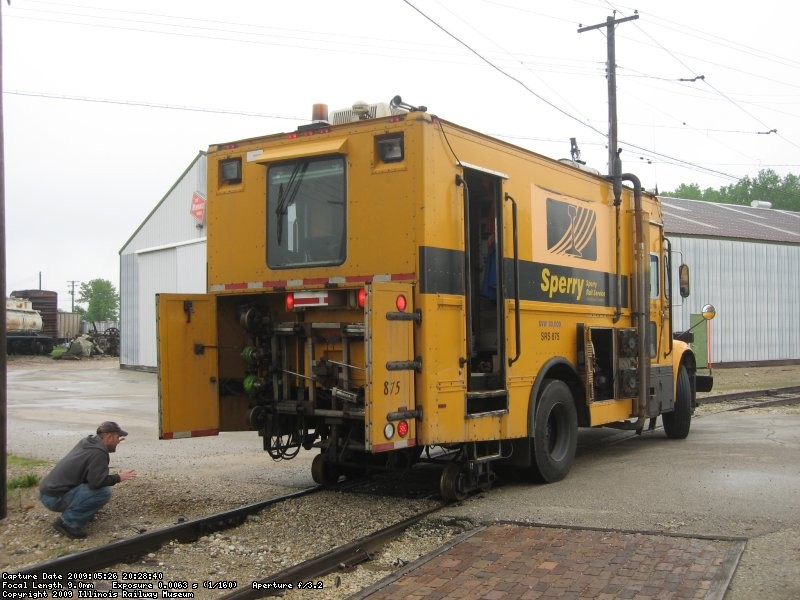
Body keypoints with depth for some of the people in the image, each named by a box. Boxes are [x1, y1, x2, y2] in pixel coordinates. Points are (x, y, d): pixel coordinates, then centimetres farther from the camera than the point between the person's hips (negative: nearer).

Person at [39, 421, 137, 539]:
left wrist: (114, 443, 35)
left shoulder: (86, 441, 11)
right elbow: (96, 482, -27)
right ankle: (68, 522, -11)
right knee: (104, 492, -20)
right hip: (54, 498, -10)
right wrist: (118, 478, -9)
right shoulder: (98, 453, -18)